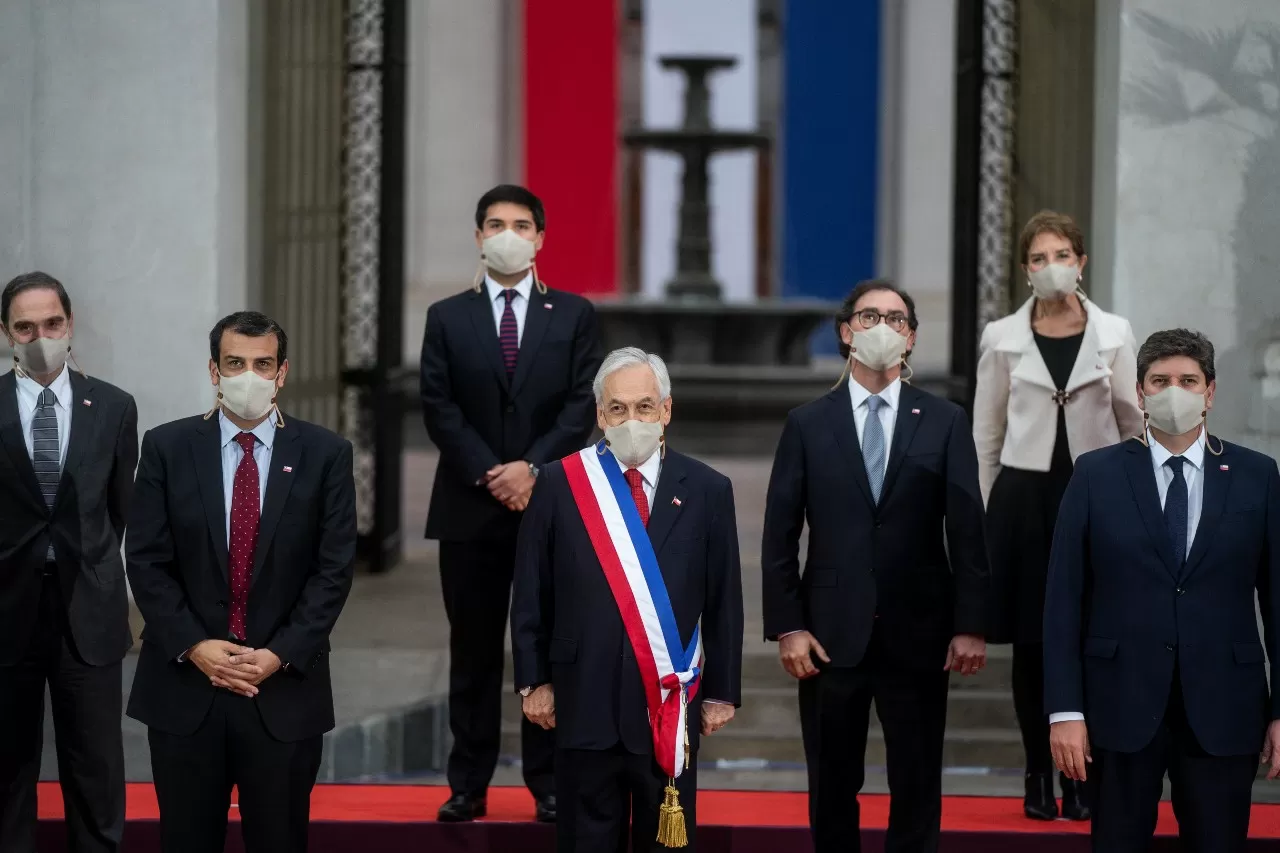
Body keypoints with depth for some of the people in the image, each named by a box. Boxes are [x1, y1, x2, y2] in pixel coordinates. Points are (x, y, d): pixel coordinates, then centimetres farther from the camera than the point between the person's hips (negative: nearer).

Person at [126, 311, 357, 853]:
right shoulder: (167, 448, 2)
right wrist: (194, 646, -11)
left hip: (285, 687, 0)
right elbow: (146, 561, 0)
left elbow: (335, 568, -2)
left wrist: (281, 655, -11)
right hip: (184, 683, 1)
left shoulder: (325, 454, 1)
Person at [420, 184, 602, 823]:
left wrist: (532, 468, -13)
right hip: (470, 507, 1)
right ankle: (469, 786, 8)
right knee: (474, 651, 4)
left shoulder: (573, 315, 6)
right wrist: (487, 473, -11)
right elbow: (438, 407, 0)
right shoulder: (447, 318, 7)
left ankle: (549, 786, 6)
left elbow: (583, 405, -1)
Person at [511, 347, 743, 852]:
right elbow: (530, 595, 5)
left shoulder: (707, 491, 2)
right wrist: (534, 681, 2)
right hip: (586, 699, 0)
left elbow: (724, 602, 4)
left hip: (670, 701, 0)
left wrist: (721, 692, 3)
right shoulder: (559, 485, 1)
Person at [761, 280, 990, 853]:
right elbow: (779, 537, 2)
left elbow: (967, 531, 1)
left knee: (917, 788, 5)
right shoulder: (808, 425, 4)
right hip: (831, 634, 0)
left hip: (917, 635, 0)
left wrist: (970, 625, -5)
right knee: (832, 790, 8)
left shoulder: (945, 423, 4)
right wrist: (787, 628, -5)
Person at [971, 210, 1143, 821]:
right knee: (1031, 644, 2)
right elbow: (985, 433, 8)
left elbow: (1135, 424, 7)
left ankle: (1079, 777, 7)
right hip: (1024, 495, 0)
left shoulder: (1113, 334, 4)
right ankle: (1038, 777, 11)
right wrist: (983, 511, 7)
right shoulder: (1003, 337, 4)